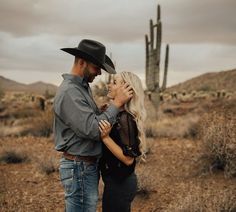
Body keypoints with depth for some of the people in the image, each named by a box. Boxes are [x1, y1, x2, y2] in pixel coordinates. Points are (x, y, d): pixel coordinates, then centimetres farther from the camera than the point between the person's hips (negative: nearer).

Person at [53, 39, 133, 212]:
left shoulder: (83, 87, 10)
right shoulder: (69, 92, -21)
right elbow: (93, 130, -26)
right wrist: (117, 103, -21)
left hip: (88, 165, 10)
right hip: (79, 168, -10)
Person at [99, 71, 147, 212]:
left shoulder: (125, 119, -22)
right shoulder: (119, 115, 6)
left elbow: (128, 158, -23)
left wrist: (105, 137, -28)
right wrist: (103, 115, 6)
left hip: (119, 184, -9)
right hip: (120, 180, 9)